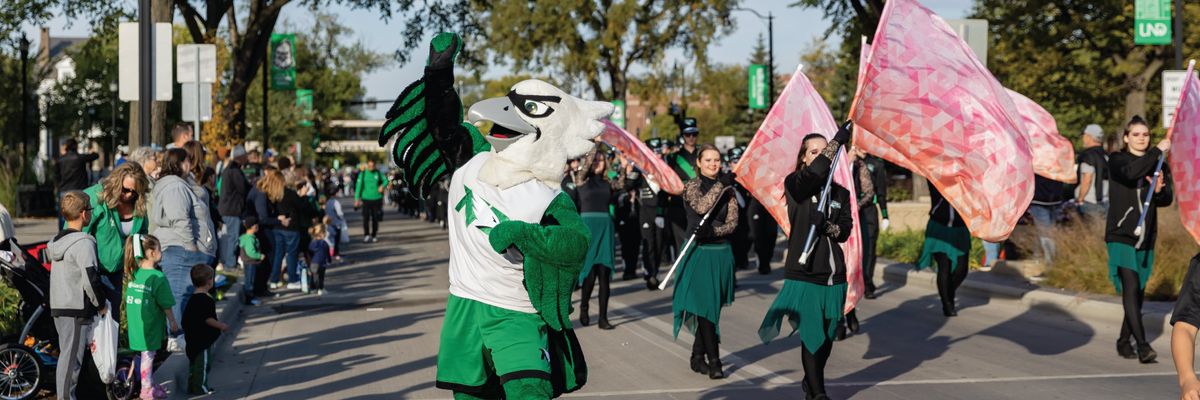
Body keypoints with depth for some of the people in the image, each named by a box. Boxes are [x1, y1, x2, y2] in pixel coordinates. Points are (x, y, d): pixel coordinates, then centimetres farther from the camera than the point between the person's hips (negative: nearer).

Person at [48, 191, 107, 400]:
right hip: (77, 310, -9)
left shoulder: (56, 240, 13)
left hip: (58, 306, 9)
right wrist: (101, 304, -7)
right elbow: (91, 278, -22)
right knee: (71, 357, -5)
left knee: (66, 354, 16)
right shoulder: (83, 243, -16)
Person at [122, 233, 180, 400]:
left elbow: (130, 301, 7)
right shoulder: (158, 277, -18)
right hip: (150, 325, -6)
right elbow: (166, 305, -13)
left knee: (147, 353, 18)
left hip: (135, 323, 6)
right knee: (148, 354, 5)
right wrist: (173, 323, 1)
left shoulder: (133, 274, 1)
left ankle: (150, 385, 31)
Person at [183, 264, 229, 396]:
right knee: (203, 364, -1)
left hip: (192, 337, 10)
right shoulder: (206, 300, -20)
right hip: (203, 339, -10)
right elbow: (207, 319, -24)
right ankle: (200, 387, 3)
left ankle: (192, 387, 23)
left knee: (194, 363, 16)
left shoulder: (193, 298, 9)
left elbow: (186, 318, 16)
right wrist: (221, 326, -12)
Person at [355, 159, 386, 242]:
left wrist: (382, 186, -5)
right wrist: (357, 198, -7)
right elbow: (359, 186, -3)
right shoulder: (363, 173, -2)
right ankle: (366, 235, -6)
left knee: (375, 219, 5)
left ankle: (374, 235, 16)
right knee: (366, 218, -10)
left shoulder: (378, 173, 3)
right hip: (366, 199, -2)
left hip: (376, 199, 2)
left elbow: (385, 180, 17)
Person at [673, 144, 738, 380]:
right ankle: (714, 361, -6)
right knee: (706, 307, -7)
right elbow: (702, 206, -21)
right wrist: (721, 184, -15)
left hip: (722, 252, 4)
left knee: (711, 307, 8)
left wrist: (711, 231, -18)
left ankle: (698, 356, 20)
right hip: (699, 252, -4)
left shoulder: (728, 189, 8)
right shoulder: (692, 186, -1)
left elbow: (732, 223, -1)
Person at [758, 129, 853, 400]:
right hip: (804, 274, -4)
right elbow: (812, 173, -22)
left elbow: (846, 230, 4)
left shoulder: (840, 193, 12)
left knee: (827, 336, 9)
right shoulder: (795, 184, -1)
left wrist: (827, 226, -16)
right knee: (812, 334, -8)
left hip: (834, 275, 4)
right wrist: (837, 141, -23)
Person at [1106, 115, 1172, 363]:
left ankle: (1124, 341, 21)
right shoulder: (1117, 160, 1)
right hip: (1121, 235, -4)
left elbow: (1167, 200, 5)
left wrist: (1159, 189, -17)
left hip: (1146, 237, 4)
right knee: (1130, 289, -15)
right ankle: (1142, 345, -19)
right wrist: (1158, 151, -21)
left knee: (1139, 292, 8)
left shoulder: (1158, 165, 11)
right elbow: (1131, 173, -22)